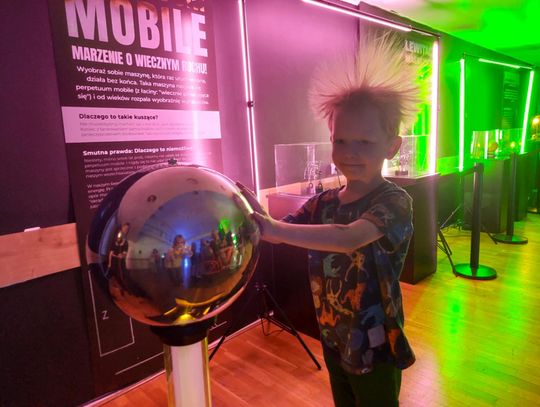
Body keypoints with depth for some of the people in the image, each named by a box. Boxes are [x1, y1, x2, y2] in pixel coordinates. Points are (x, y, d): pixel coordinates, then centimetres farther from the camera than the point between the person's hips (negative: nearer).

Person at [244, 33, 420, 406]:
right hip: (333, 341, 6)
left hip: (375, 350, -5)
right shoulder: (322, 202, -2)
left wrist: (274, 228, -43)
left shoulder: (395, 201, -20)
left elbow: (349, 238, -38)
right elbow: (282, 232, -9)